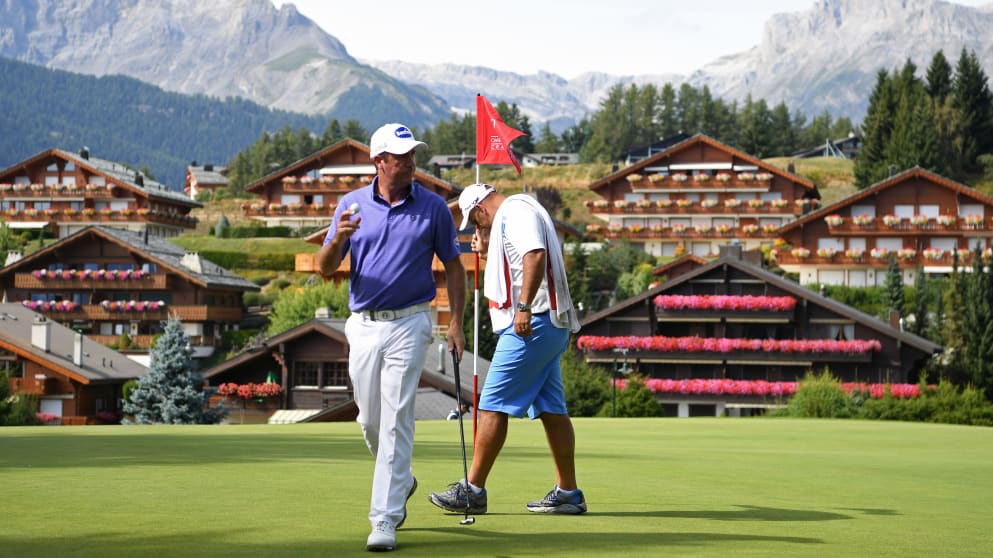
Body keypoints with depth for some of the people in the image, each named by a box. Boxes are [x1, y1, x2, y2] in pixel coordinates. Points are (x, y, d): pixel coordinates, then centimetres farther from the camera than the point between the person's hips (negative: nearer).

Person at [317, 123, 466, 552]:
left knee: (396, 421, -11)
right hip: (363, 324, 3)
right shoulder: (352, 205, 3)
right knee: (370, 420, 12)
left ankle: (384, 520, -11)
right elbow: (325, 268, 1)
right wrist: (337, 240, -21)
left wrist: (456, 323, -3)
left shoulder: (433, 207, -1)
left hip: (408, 324, -3)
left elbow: (453, 266, 6)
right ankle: (401, 482, 40)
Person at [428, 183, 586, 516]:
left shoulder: (515, 211, -8)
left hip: (530, 324, -11)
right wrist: (487, 251, 21)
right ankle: (568, 493, 10)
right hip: (550, 326, 11)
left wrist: (523, 308, -28)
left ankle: (473, 490, -4)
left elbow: (535, 255, -25)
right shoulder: (516, 213, 24)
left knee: (493, 404, -7)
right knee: (551, 408, 9)